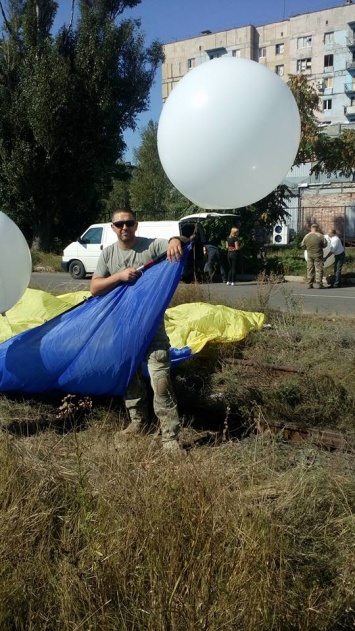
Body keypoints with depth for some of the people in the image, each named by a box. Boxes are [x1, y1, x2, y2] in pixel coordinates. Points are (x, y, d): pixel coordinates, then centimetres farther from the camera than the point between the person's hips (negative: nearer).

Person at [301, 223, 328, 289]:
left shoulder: (306, 236, -3)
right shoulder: (320, 236, -13)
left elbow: (303, 246, 3)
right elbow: (325, 245, -5)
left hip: (309, 255, 3)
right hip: (318, 255, -3)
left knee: (310, 269, 10)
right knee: (318, 269, 3)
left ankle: (310, 284, 10)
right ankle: (319, 284, 2)